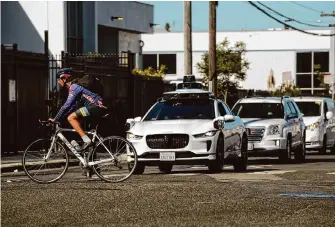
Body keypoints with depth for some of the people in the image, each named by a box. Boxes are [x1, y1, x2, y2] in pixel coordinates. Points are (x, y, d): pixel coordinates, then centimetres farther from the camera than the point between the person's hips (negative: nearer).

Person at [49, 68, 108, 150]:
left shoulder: (74, 87, -8)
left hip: (97, 106, -10)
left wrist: (55, 119, -6)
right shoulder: (74, 87, 22)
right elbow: (72, 106, 25)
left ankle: (87, 141, -17)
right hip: (100, 107, 10)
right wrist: (59, 118, 21)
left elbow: (67, 106, -13)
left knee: (71, 118, -11)